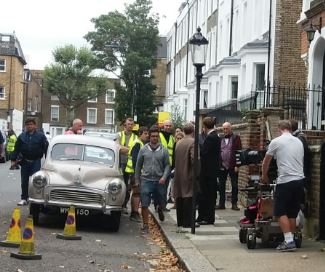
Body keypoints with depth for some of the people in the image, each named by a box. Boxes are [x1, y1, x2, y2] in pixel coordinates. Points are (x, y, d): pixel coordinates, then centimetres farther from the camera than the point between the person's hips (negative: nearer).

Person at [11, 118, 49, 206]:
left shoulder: (41, 136, 0)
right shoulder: (22, 136, 7)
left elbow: (46, 148, -2)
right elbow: (16, 149, 9)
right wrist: (13, 160, 3)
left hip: (36, 162, -3)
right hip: (25, 162, 3)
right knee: (24, 181, 7)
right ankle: (24, 198, 15)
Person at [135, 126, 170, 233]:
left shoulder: (163, 150, 2)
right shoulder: (143, 149, 3)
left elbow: (167, 165, 3)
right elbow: (138, 166, 10)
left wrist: (164, 177, -13)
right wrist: (137, 180, 10)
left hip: (159, 181, 1)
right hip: (146, 180, -1)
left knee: (162, 203, 11)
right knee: (144, 205, -5)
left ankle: (159, 209, 47)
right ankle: (145, 225, 6)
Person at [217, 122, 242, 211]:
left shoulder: (236, 138, 0)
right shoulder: (220, 139, 11)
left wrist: (237, 165, -12)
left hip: (232, 166, -4)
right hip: (222, 166, 4)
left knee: (234, 185, 2)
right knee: (221, 185, 7)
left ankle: (234, 204, 9)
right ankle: (221, 204, 14)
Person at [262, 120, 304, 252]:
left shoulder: (276, 142, -2)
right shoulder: (299, 142, 13)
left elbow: (265, 162, 8)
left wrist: (264, 176, 25)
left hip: (285, 181, -6)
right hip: (300, 180, 6)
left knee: (281, 212, -1)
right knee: (292, 213, 13)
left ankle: (289, 241, -11)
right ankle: (291, 240, 15)